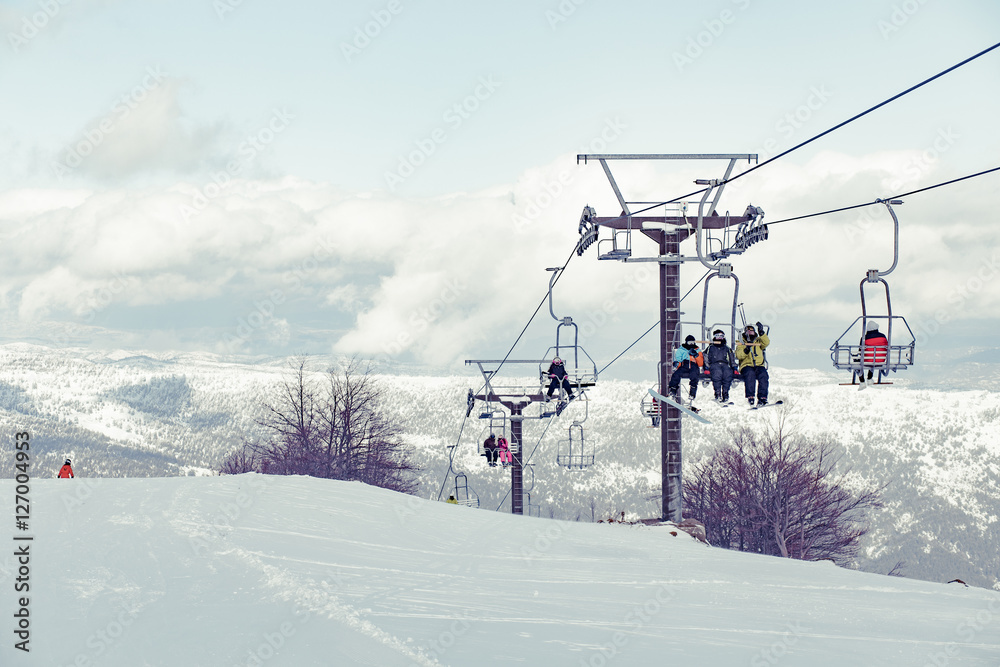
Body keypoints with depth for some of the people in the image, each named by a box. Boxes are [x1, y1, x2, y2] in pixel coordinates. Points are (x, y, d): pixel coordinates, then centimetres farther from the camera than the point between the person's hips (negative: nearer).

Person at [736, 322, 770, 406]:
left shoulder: (758, 342, 24)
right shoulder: (741, 344, 17)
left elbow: (766, 343, 1)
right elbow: (738, 355, -2)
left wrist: (761, 332, -11)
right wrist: (746, 350, -21)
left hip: (759, 365, 2)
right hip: (746, 365, -2)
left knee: (763, 375, -31)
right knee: (750, 374, -36)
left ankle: (762, 398, -35)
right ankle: (750, 397, -39)